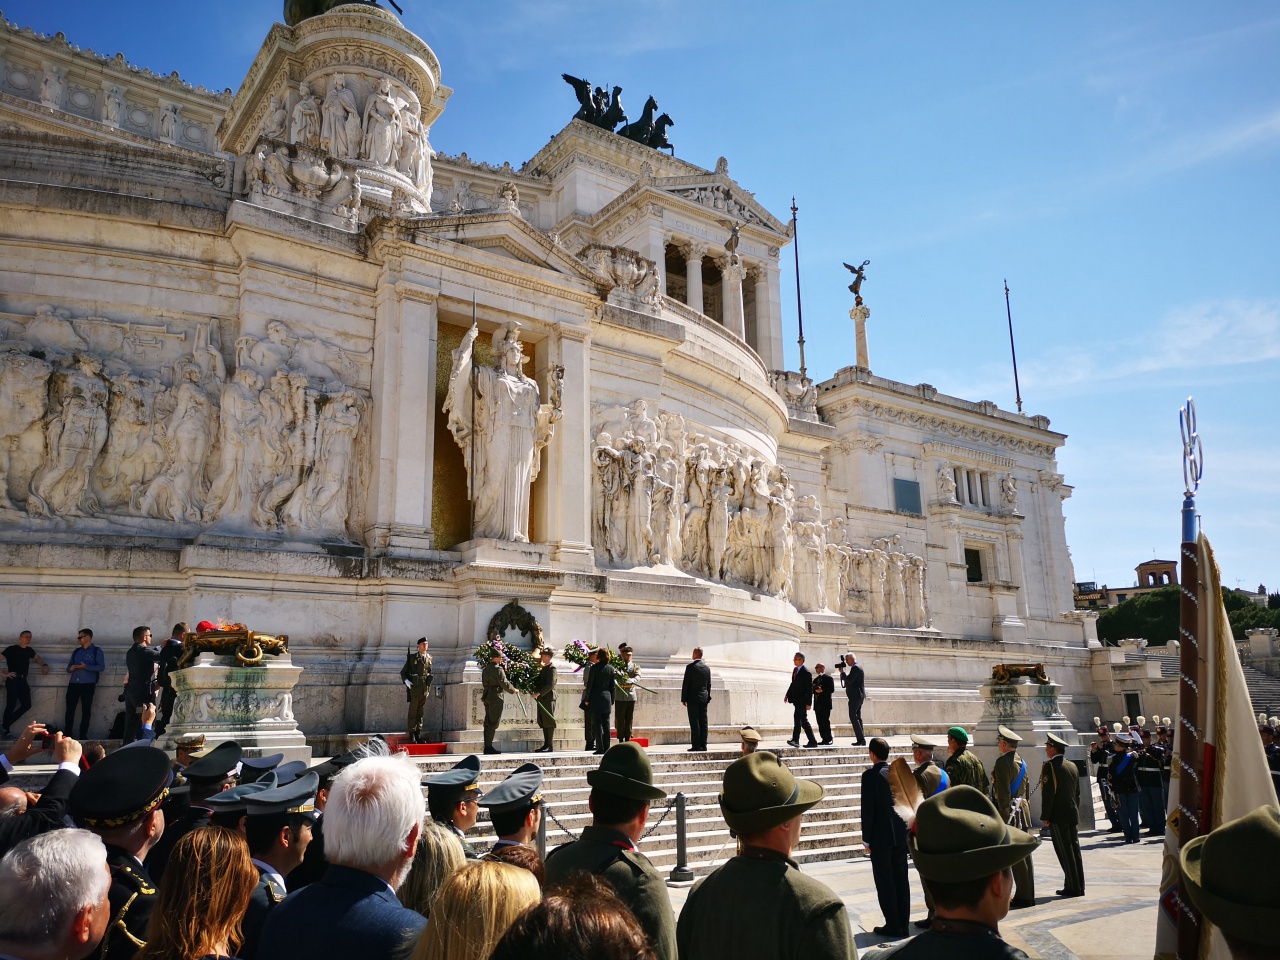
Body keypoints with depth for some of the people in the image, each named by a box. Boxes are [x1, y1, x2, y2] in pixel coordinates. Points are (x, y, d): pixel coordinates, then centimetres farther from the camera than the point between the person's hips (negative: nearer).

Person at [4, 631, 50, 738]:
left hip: (23, 681, 7)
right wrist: (4, 674, -14)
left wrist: (44, 665, 14)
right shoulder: (11, 649, -4)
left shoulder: (29, 650, 16)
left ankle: (7, 724, 15)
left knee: (26, 705, 2)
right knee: (11, 705, -12)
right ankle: (5, 730, -2)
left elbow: (37, 658, 33)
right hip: (12, 680, -7)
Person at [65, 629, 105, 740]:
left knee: (86, 710, 0)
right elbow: (69, 666, 19)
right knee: (69, 709, 1)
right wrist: (70, 668, -5)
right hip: (73, 683, 5)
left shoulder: (96, 650, 2)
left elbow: (101, 667, -8)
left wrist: (86, 667, -18)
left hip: (88, 684, -5)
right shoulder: (76, 651, 17)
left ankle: (83, 735, 4)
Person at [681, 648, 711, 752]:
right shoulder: (707, 668, 8)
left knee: (694, 722, -5)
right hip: (704, 698, 5)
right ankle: (703, 745, 6)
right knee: (703, 722, 6)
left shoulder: (690, 667, -9)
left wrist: (683, 699, -3)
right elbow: (709, 685, 12)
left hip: (693, 698, -5)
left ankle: (696, 745, -7)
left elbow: (685, 684, -8)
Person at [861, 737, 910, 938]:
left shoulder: (870, 775, -14)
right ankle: (903, 924, 18)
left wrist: (866, 839, -6)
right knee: (901, 879, 12)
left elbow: (868, 810, -14)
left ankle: (893, 925, 6)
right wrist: (905, 829, 15)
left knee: (884, 881, 3)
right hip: (901, 834, 6)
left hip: (880, 837, -6)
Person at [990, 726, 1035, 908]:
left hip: (1010, 813, -9)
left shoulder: (1003, 762, -14)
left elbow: (1004, 793, -18)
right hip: (1023, 812, 9)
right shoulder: (1021, 761, 13)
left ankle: (1023, 896, 0)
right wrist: (1024, 809, 20)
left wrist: (1004, 817, -17)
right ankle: (1028, 895, 17)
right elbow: (1027, 789, 17)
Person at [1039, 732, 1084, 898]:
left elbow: (1048, 793, -16)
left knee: (1065, 852, -2)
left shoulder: (1050, 766, -13)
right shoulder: (1072, 766, 11)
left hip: (1058, 816, -8)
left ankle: (1073, 887, 0)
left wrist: (1045, 816, -11)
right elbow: (1077, 792, 16)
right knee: (1074, 850, 11)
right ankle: (1079, 886, 15)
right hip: (1073, 815, 8)